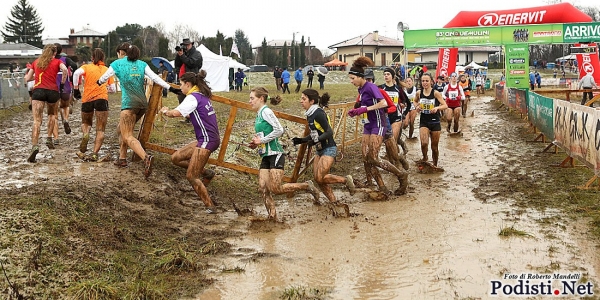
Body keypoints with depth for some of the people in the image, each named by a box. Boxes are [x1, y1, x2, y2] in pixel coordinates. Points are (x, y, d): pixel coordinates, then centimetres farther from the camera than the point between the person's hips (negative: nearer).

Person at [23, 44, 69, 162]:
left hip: (38, 90, 0)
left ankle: (34, 145, -28)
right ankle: (49, 138, 19)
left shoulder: (36, 62, 20)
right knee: (52, 114, 29)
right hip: (53, 91, 0)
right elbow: (65, 69, -10)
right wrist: (63, 81, 6)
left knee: (37, 120, -10)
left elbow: (27, 78, 21)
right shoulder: (57, 62, 12)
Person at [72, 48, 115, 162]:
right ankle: (94, 154, -13)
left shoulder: (87, 67, 13)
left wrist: (75, 89, -2)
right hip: (102, 99, -1)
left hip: (87, 99, 1)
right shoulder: (107, 70, 17)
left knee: (86, 123, 25)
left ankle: (85, 135, -6)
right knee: (100, 130, 1)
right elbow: (113, 89, 14)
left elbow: (77, 73, -9)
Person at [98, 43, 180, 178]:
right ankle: (122, 158, 24)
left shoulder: (117, 64, 2)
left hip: (129, 104, -6)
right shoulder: (142, 64, 12)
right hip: (143, 104, 6)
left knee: (127, 137, -12)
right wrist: (170, 88, -3)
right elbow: (156, 78, 0)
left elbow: (104, 78, 16)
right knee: (121, 129, 24)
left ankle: (146, 158, -37)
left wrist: (98, 82, 38)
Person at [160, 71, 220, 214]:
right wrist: (169, 111, 14)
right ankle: (206, 172, 15)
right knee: (176, 158, 12)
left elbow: (175, 113, -25)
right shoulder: (202, 96, 15)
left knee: (191, 176, -6)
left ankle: (210, 207, -4)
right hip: (205, 139, 9)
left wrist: (165, 111, -3)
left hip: (207, 140, -9)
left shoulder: (193, 97, -14)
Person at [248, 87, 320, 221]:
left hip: (275, 154, -9)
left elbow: (279, 130, -18)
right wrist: (255, 144, 8)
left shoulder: (266, 111, -9)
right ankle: (272, 216, 0)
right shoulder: (258, 115, 18)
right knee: (263, 188, -3)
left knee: (276, 189, -12)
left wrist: (261, 140, -14)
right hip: (265, 156, 9)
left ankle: (307, 186, 6)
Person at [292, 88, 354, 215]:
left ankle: (346, 180, 5)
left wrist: (316, 141, -28)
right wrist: (301, 140, 9)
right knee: (318, 179, 4)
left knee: (320, 178, -14)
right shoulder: (310, 114, 10)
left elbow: (329, 132, -20)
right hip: (320, 150, 9)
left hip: (329, 149, -9)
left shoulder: (318, 113, -17)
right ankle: (335, 203, 12)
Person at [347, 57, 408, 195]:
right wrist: (356, 111, 5)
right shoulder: (360, 89, 11)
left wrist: (364, 109, -27)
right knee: (366, 159, 2)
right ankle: (382, 188, 8)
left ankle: (401, 175, 3)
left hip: (377, 125, -9)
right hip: (368, 126, 9)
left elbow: (383, 103, -27)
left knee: (373, 159, -13)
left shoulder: (371, 87, -15)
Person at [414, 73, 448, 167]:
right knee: (424, 143, -22)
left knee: (434, 147, 9)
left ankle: (435, 165, 31)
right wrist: (417, 106, -1)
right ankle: (425, 158, 9)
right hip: (424, 122, 1)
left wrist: (437, 108, -31)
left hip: (435, 122, -1)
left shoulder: (436, 93, -10)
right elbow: (415, 101, 20)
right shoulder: (419, 93, -1)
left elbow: (445, 105, -12)